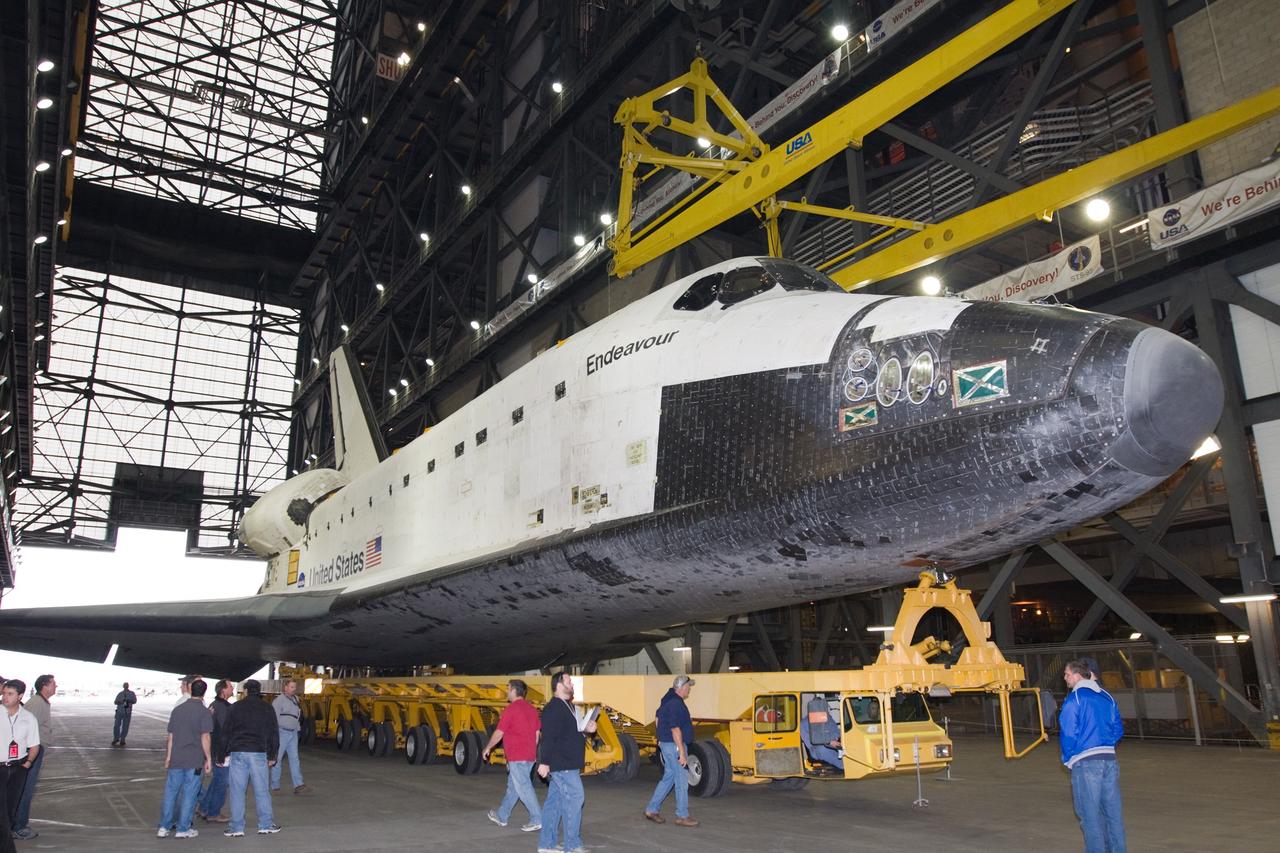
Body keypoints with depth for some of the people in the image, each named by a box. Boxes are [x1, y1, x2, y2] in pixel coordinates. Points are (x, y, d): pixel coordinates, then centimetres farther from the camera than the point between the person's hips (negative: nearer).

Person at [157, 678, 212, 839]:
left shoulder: (177, 710, 6)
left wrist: (168, 757, 19)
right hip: (195, 761, -4)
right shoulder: (204, 712, -9)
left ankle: (164, 827, 14)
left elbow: (171, 736, 11)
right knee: (189, 794, 4)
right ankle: (183, 829, 9)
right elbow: (205, 738, -11)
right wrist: (208, 759, -4)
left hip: (176, 759, 4)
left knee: (170, 792, 12)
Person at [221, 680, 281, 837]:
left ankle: (236, 827, 6)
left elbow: (227, 732, 3)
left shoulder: (236, 707, 5)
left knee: (237, 791, 4)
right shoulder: (267, 708, 8)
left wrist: (222, 755, 9)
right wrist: (272, 756, 15)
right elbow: (273, 733, 9)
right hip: (259, 753, 1)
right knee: (261, 790, 6)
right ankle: (266, 825, 9)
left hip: (238, 753, -1)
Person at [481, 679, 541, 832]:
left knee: (523, 788, -4)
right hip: (529, 756, 9)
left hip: (516, 757, -8)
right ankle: (502, 816, 30)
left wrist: (487, 748, 5)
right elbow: (537, 734, 14)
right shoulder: (532, 709, 10)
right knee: (513, 786, 18)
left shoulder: (511, 709, -14)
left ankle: (537, 820, -5)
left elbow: (499, 733, -10)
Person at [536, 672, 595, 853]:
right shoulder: (553, 708, -16)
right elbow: (548, 737, -23)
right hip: (561, 765, -10)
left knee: (555, 801, 12)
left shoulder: (567, 706, 16)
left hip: (566, 765, 10)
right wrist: (544, 762, -26)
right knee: (574, 798, -8)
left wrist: (586, 729, 8)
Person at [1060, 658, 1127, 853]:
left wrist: (1068, 758, 2)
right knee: (1112, 811, 12)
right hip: (1109, 760, 6)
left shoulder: (1074, 699, -9)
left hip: (1085, 763, -6)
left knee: (1090, 815, 2)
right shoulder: (1106, 697, 10)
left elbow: (1068, 733, -12)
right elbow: (1118, 729, 14)